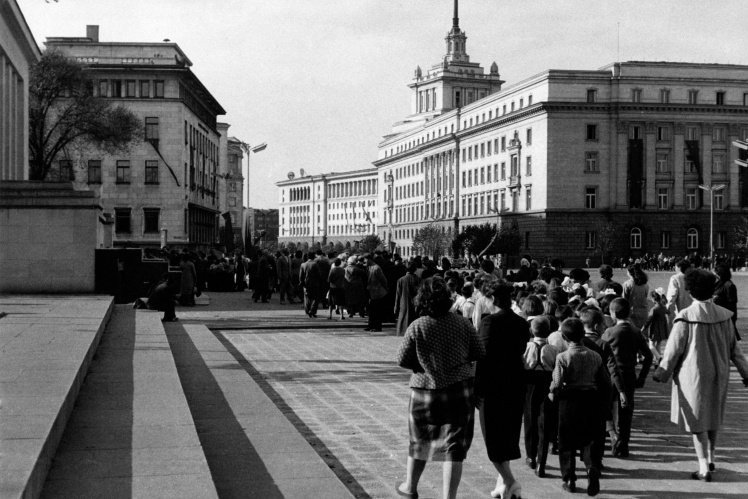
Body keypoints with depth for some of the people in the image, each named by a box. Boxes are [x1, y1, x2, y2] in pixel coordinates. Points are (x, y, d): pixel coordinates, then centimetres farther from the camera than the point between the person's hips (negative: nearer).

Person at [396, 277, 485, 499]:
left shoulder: (417, 327, -11)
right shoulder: (462, 323, -7)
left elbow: (402, 360, -8)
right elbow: (479, 353, -1)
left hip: (425, 391, 0)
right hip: (460, 390, 0)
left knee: (420, 440, 20)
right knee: (454, 446, 4)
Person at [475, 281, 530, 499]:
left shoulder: (488, 322, -15)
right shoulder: (522, 324, 5)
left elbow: (484, 357, -18)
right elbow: (520, 352, 7)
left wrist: (477, 389, -14)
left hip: (493, 385, -7)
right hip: (516, 385, 7)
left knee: (493, 434, 2)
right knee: (508, 434, 17)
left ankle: (509, 481, -8)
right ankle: (503, 481, 25)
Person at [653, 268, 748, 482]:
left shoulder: (685, 317, -19)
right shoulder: (724, 315, -6)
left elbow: (674, 349, -12)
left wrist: (661, 373, 1)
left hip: (693, 374, -4)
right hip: (718, 374, 4)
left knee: (697, 421, 6)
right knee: (713, 416, 22)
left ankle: (704, 468, 5)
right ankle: (710, 458, 31)